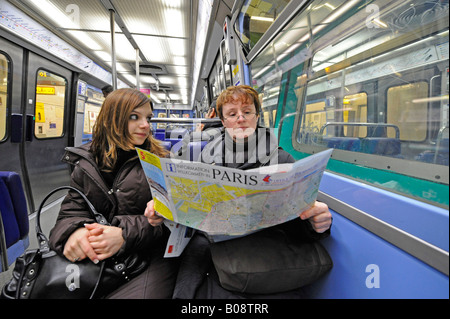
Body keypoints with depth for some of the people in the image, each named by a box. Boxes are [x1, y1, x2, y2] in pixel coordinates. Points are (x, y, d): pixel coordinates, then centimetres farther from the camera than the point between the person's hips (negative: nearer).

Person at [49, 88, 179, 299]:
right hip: (94, 258, 3)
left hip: (149, 257, -3)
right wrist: (73, 232, -18)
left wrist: (124, 234, -21)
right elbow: (70, 212, 6)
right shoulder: (86, 163, 10)